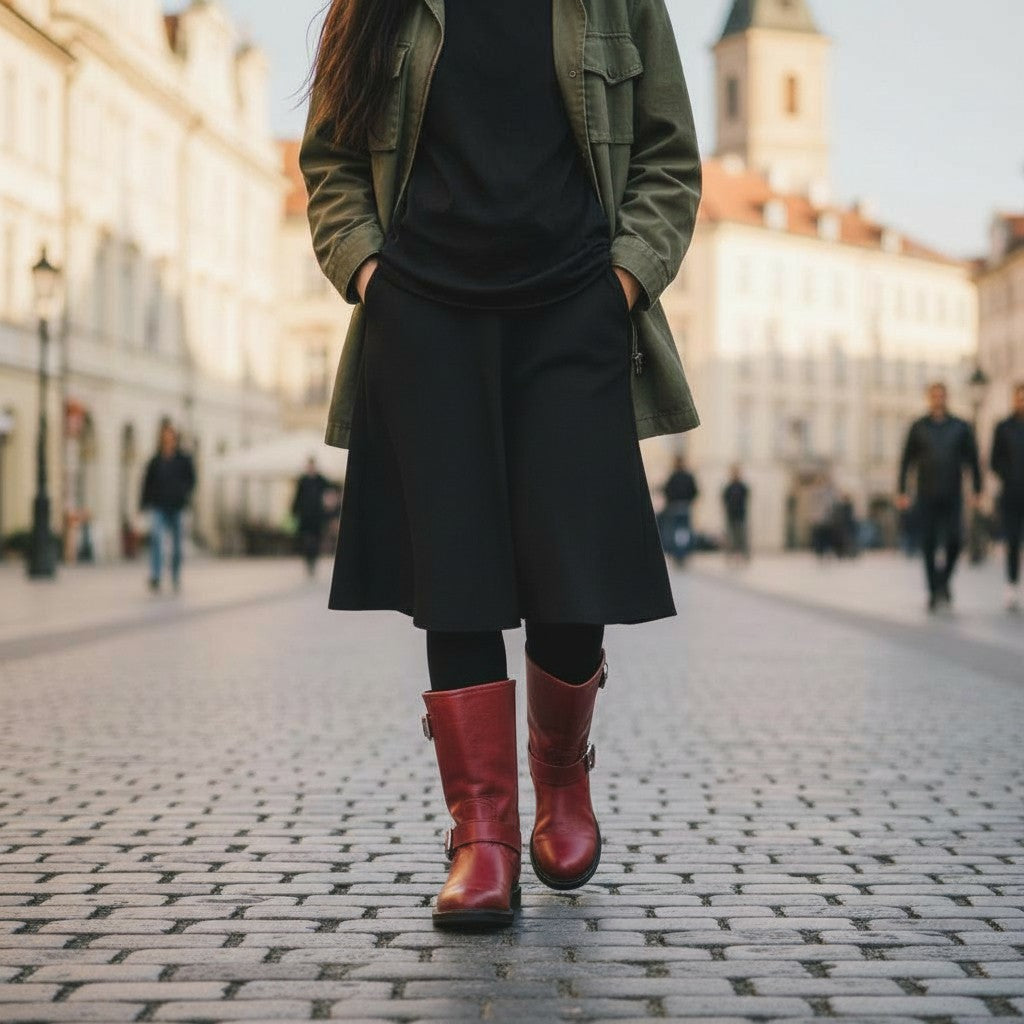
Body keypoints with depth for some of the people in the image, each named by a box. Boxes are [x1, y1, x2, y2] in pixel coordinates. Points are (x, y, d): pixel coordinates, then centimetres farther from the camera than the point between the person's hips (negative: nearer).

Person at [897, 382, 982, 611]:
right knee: (929, 545, -2)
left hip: (953, 496, 0)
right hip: (927, 497, 0)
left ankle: (945, 578, 17)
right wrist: (901, 491, -1)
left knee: (955, 541, -8)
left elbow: (973, 460, 8)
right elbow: (906, 461, 5)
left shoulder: (961, 427, 6)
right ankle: (934, 592, 4)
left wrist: (978, 490, 1)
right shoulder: (918, 427, 5)